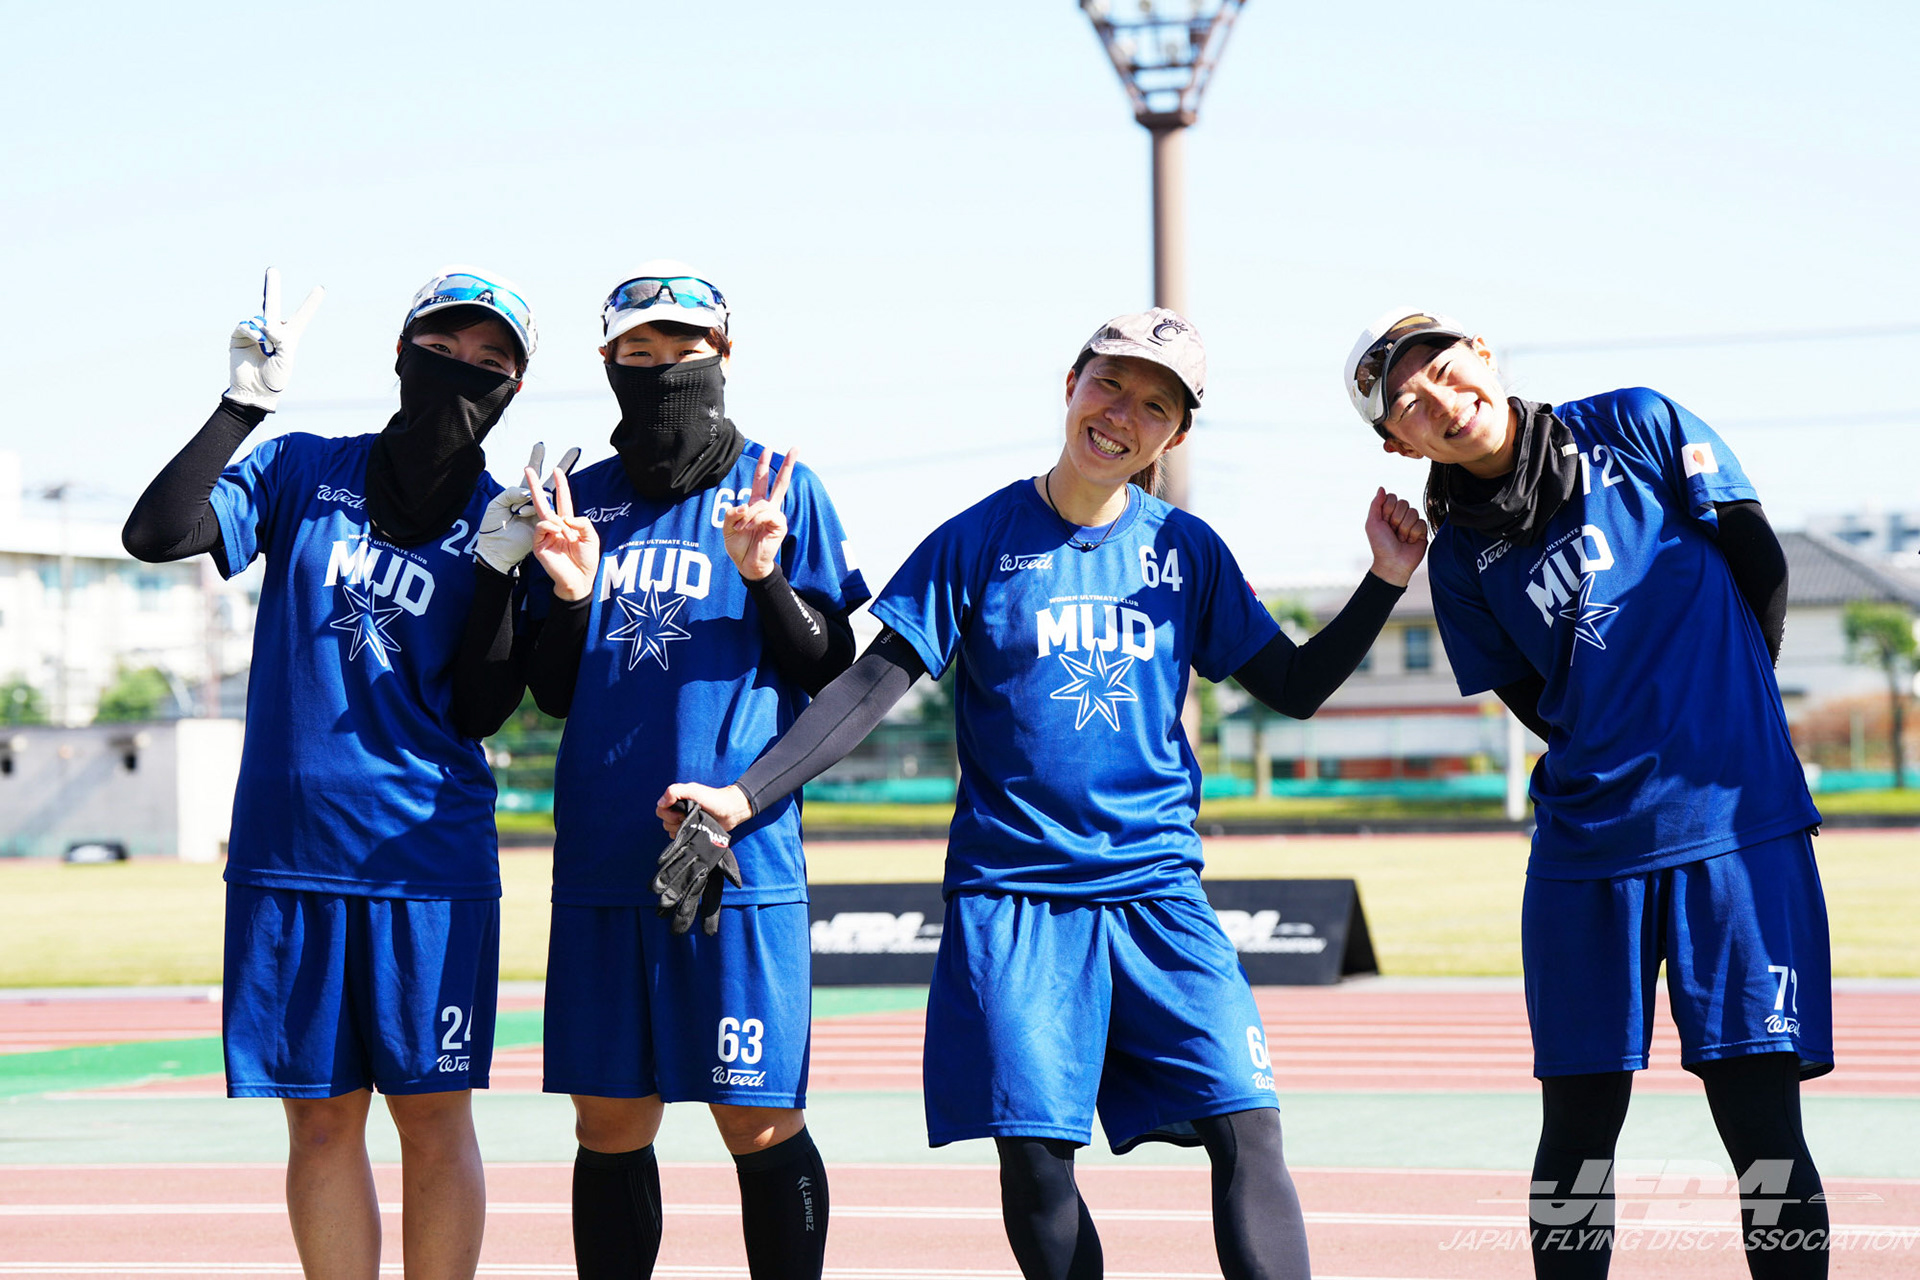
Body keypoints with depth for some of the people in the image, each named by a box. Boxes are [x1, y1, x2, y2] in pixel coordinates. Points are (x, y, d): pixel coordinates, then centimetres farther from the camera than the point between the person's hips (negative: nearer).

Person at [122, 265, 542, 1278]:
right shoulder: (303, 471, 6)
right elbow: (156, 534, -9)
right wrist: (246, 400, -15)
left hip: (429, 860, -1)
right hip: (286, 852, 1)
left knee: (433, 1116, 0)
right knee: (320, 1118, 5)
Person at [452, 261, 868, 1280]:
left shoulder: (778, 487, 4)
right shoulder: (582, 499, 13)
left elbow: (832, 672, 1)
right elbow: (551, 692, 14)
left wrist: (764, 575, -14)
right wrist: (567, 593, -4)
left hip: (739, 851, -3)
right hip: (601, 853, 4)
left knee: (760, 1124, -3)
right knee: (609, 1127, 7)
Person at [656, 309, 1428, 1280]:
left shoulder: (1186, 551, 8)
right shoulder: (980, 541, 1)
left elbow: (1294, 687, 13)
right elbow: (874, 685, -1)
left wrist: (1385, 579, 1)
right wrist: (746, 795, -10)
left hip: (1157, 890, 2)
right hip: (1012, 891, -2)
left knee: (1246, 1129, -11)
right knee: (1033, 1157, -8)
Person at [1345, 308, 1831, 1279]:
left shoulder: (1641, 429, 2)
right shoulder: (1461, 554, 6)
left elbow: (1763, 574, 7)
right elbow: (1537, 706, 10)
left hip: (1740, 828, -2)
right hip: (1586, 849, 2)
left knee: (1761, 1119, -4)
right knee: (1579, 1121, 3)